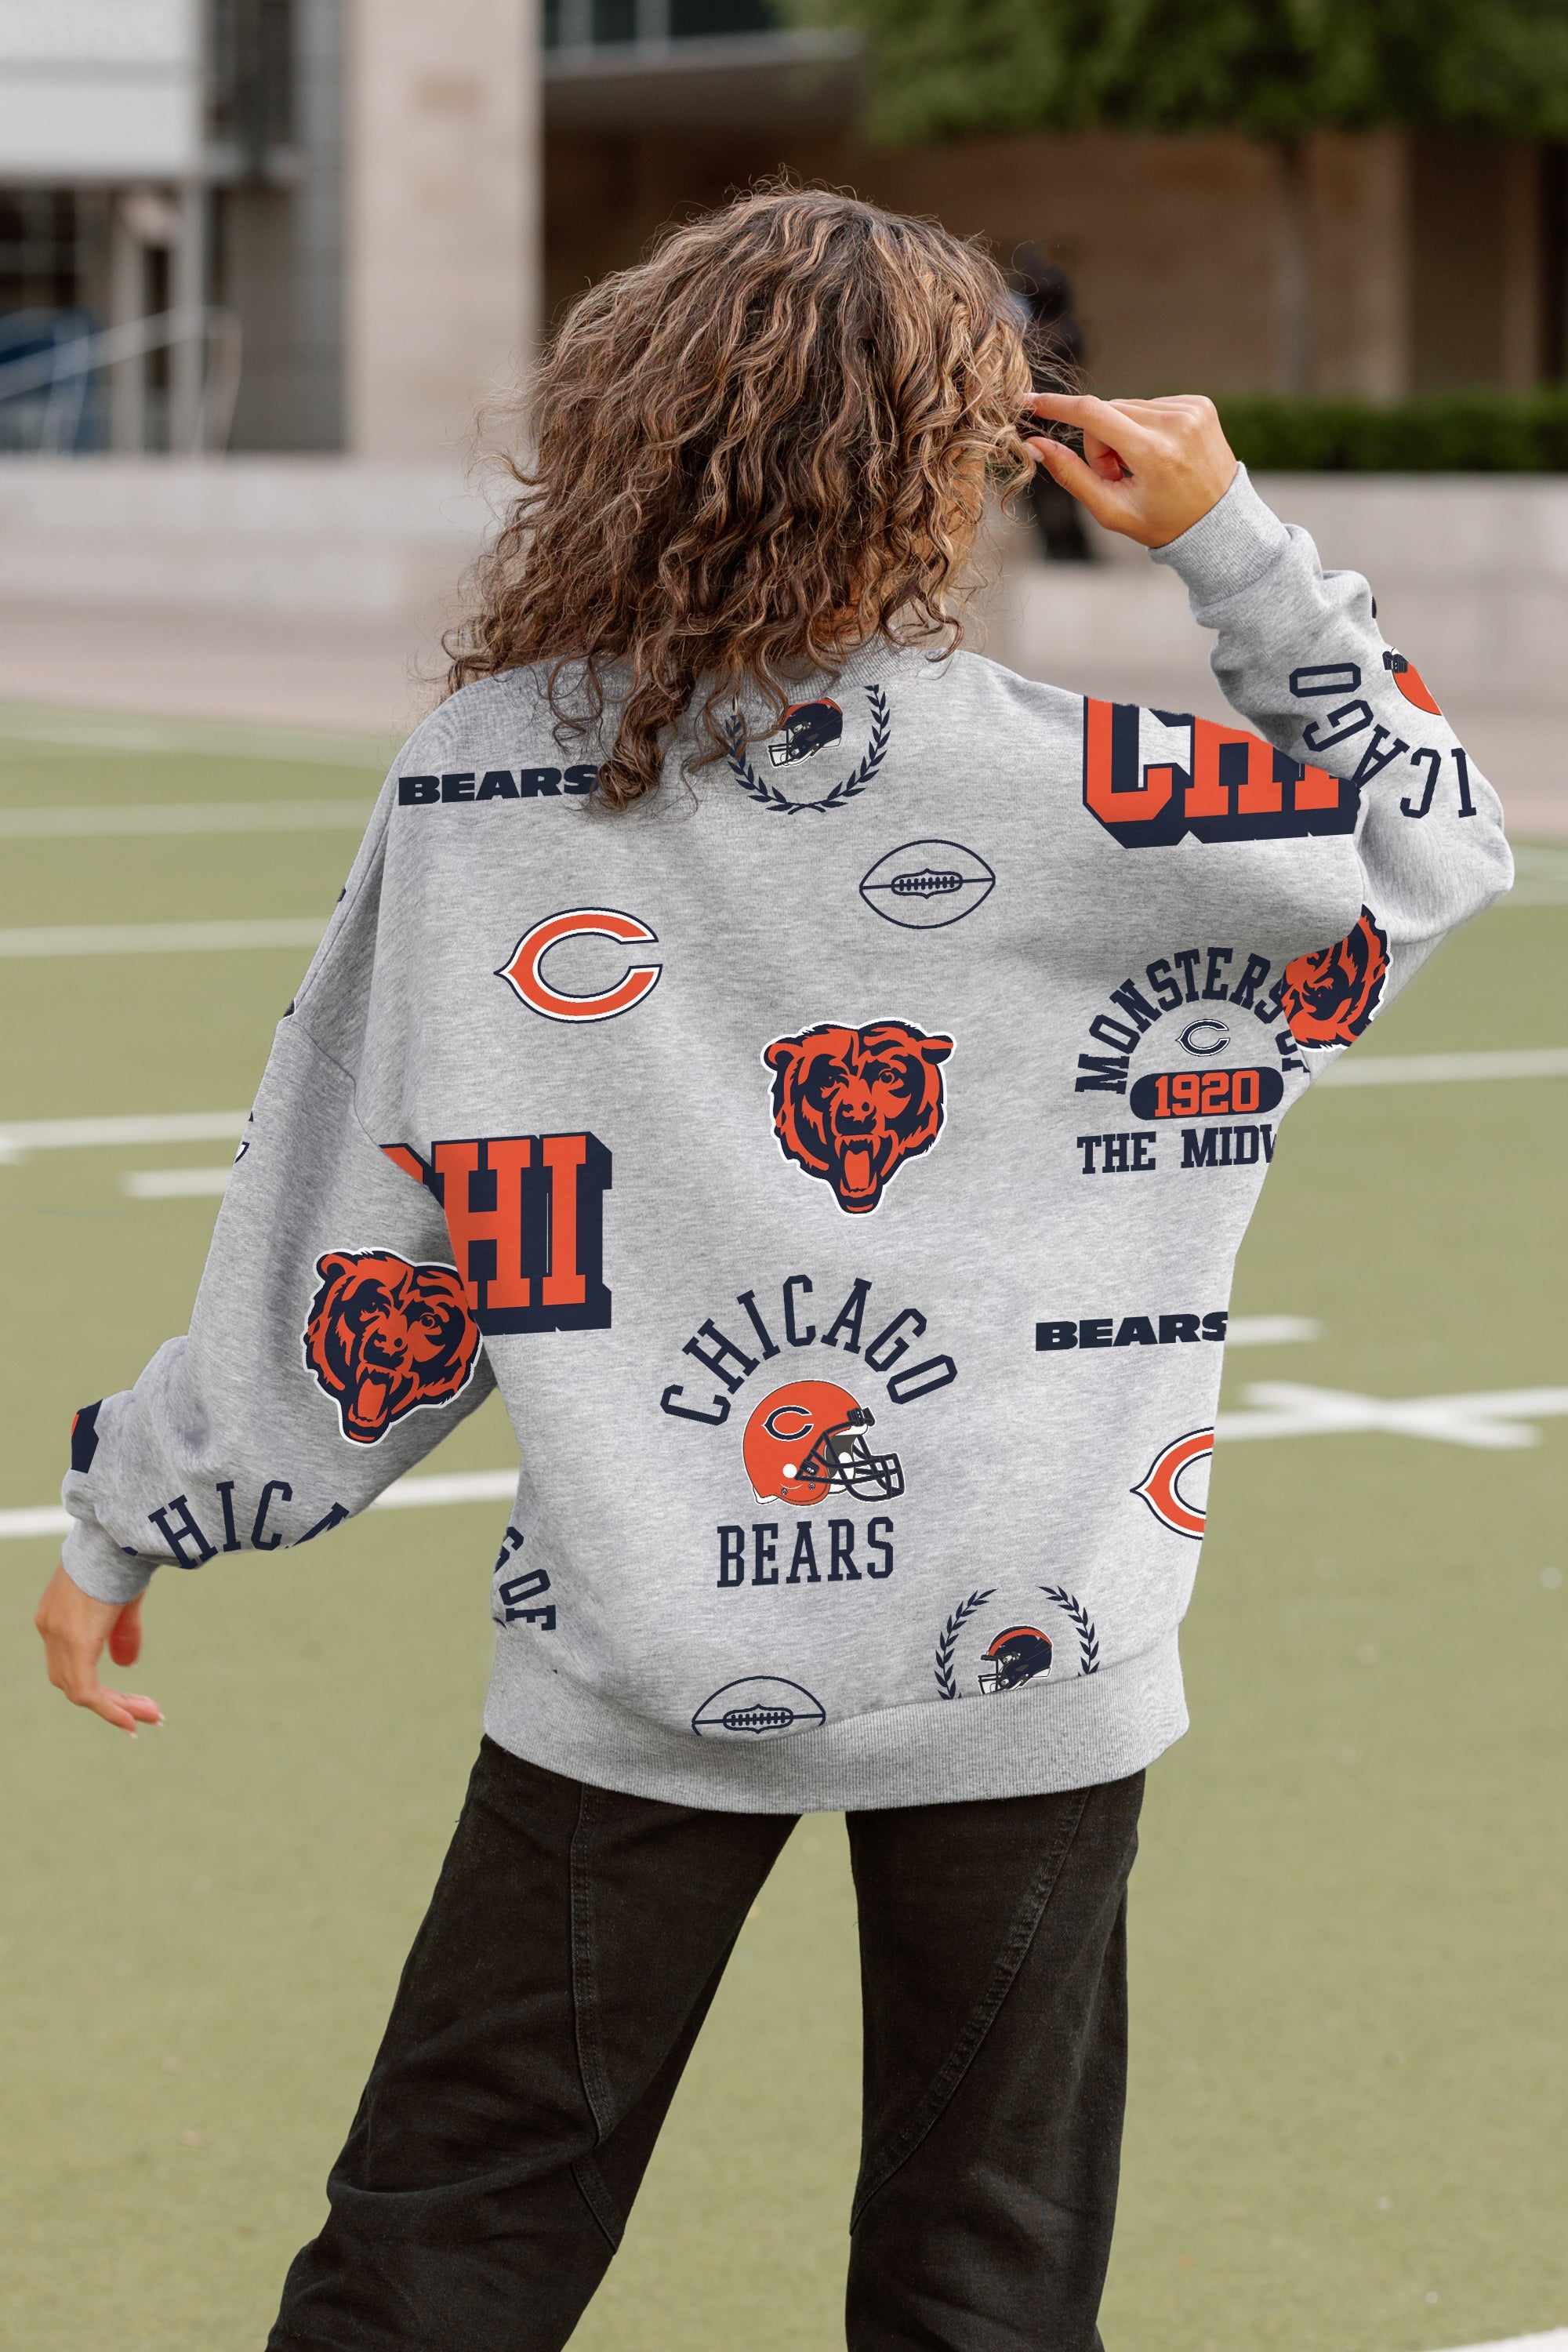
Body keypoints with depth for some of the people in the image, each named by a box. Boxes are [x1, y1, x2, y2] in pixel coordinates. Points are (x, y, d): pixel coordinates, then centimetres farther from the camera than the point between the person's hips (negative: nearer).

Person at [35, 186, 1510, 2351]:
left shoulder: (483, 772, -4)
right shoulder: (1041, 789, -10)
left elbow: (347, 1217, 0)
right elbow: (1431, 838, 5)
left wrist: (129, 1517, 11)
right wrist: (1227, 538, 8)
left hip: (635, 1661, 1)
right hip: (1020, 1663, -1)